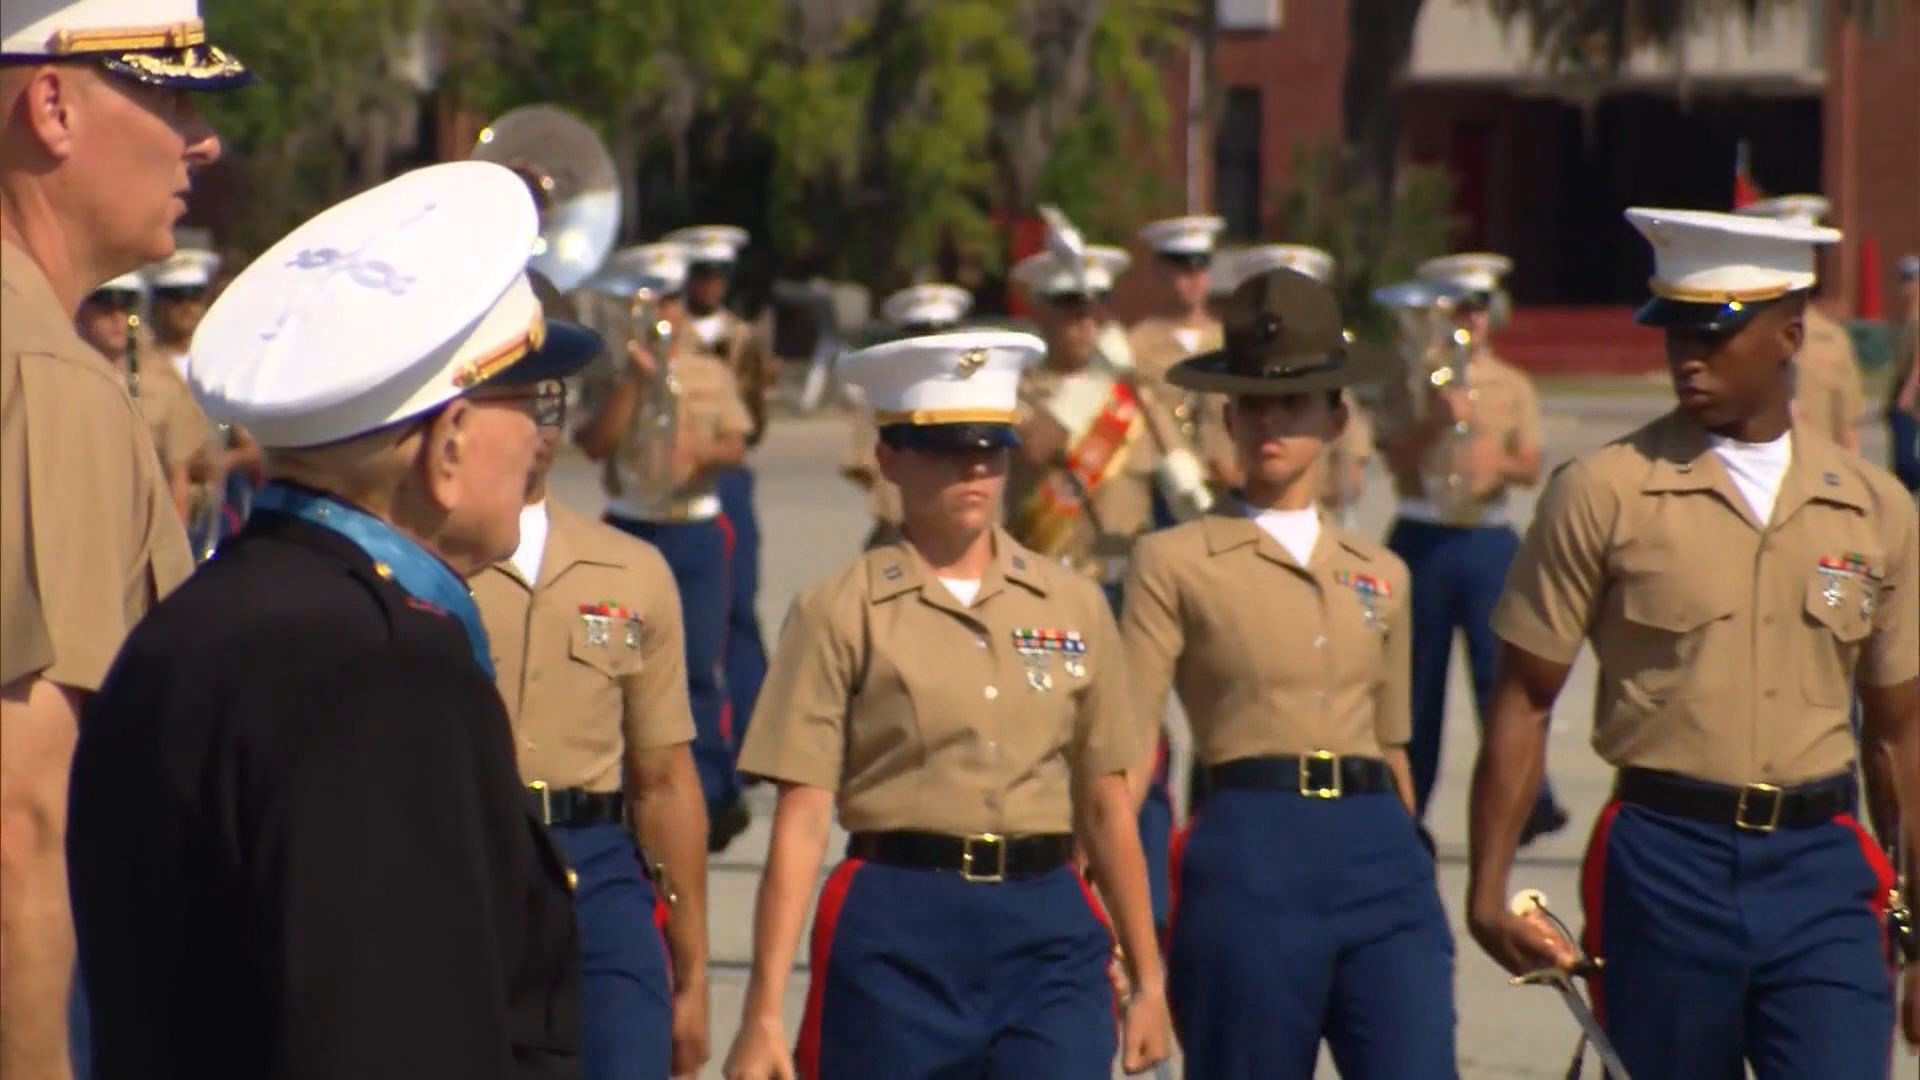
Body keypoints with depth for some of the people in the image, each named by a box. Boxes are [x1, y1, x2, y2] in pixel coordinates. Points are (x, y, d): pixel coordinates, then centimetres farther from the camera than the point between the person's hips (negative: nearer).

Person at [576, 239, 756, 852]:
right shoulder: (610, 378, 4)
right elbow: (595, 444, -9)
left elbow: (735, 445, 5)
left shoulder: (710, 376, 8)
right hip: (630, 529, 0)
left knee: (702, 665, -6)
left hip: (695, 531, 0)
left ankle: (712, 795, 2)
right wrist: (632, 382, -15)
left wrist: (707, 453, -16)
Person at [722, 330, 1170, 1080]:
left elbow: (1105, 804, 14)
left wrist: (1147, 980, 14)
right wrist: (765, 1012, -11)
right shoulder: (842, 614, -1)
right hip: (896, 935, -2)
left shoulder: (1073, 606, 9)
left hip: (1049, 932, 2)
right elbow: (801, 820, -6)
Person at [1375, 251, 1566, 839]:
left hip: (1489, 540, 0)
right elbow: (1395, 458, -4)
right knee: (1418, 676, 5)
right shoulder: (1411, 382, 5)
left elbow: (1531, 467, 3)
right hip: (1423, 539, 0)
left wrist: (1500, 463, -19)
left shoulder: (1513, 386, 9)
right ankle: (1405, 807, 15)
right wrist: (1434, 422, -20)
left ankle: (1529, 800, -15)